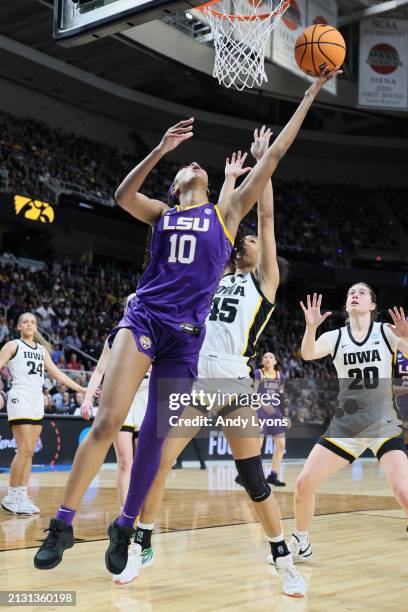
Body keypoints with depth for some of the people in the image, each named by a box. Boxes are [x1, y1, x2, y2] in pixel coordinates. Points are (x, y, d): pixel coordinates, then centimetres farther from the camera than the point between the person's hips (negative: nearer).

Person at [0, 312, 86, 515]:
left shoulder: (42, 349, 19)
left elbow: (57, 373, 23)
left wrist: (81, 389, 21)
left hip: (37, 401, 6)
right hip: (20, 399, -6)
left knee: (29, 451, 4)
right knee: (25, 450, -12)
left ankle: (21, 496, 8)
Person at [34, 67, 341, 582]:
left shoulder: (227, 212, 14)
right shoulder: (160, 213, 15)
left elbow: (274, 155, 12)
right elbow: (122, 196, -7)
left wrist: (311, 94, 12)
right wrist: (161, 148, -13)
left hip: (186, 332, 1)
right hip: (144, 317, -1)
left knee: (154, 435, 3)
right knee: (107, 420, -15)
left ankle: (125, 527, 20)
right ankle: (63, 524, -6)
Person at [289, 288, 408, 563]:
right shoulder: (335, 337, 2)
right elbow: (308, 354, -16)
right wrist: (311, 327, -35)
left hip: (383, 426, -2)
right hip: (344, 426, 3)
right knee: (304, 484, -2)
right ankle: (301, 544, 22)